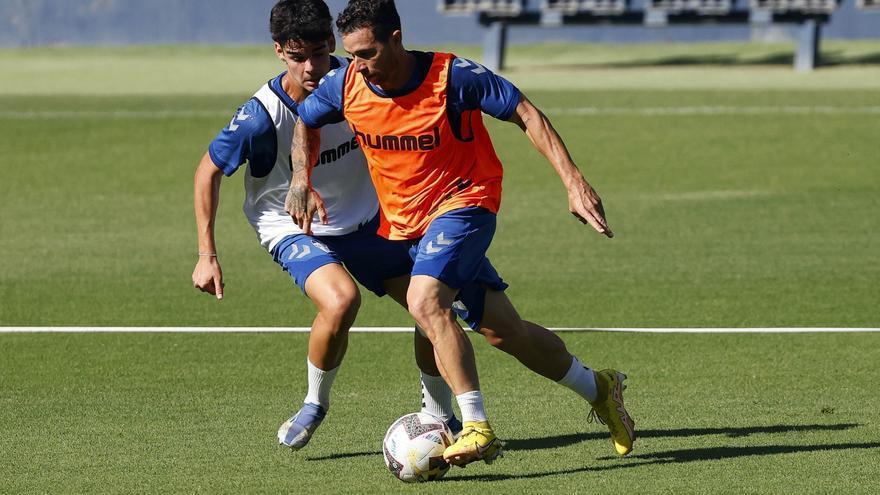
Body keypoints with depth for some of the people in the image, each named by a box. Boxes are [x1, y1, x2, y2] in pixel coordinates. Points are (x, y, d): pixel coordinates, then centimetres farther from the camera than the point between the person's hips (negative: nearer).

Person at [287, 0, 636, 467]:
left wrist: (573, 181, -20)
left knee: (424, 301, -31)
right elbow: (305, 122, 12)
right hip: (402, 224, 6)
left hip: (462, 202, -6)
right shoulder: (346, 84, -10)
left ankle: (477, 428, -31)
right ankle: (598, 388, 32)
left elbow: (526, 114, -14)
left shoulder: (454, 77, -22)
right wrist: (302, 181, -5)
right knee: (503, 330, 10)